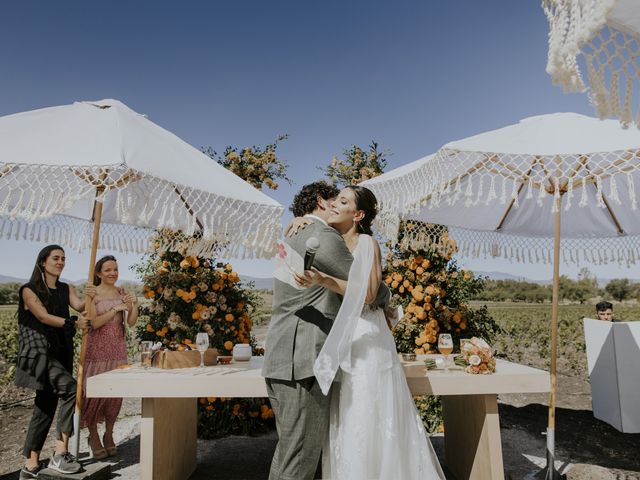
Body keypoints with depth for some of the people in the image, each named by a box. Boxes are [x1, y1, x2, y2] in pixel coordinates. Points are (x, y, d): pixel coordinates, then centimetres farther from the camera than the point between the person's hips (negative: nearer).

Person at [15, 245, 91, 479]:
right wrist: (72, 322, -28)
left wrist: (90, 299, -29)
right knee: (70, 388, -24)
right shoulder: (29, 290, -3)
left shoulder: (66, 289, 12)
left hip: (61, 352, 6)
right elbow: (44, 317, -14)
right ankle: (60, 453, -17)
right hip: (39, 351, -6)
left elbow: (79, 305, -6)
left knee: (46, 406, 9)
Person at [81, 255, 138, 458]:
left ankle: (109, 434, 23)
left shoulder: (122, 293, 6)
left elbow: (131, 322, 2)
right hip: (97, 348, -4)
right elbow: (94, 323, -12)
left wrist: (134, 306, -15)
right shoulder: (93, 293, -5)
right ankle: (94, 436, 18)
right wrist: (115, 309, -19)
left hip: (118, 347, 4)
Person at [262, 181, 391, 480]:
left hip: (282, 362, 10)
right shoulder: (325, 237, -11)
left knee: (290, 454, 18)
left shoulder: (291, 241, 19)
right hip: (303, 364, -10)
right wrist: (385, 298, 17)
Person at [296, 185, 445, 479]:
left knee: (369, 420, -1)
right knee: (344, 423, 10)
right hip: (338, 343, 6)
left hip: (366, 340, -6)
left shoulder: (366, 243, -7)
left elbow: (367, 293, -19)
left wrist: (323, 280, -31)